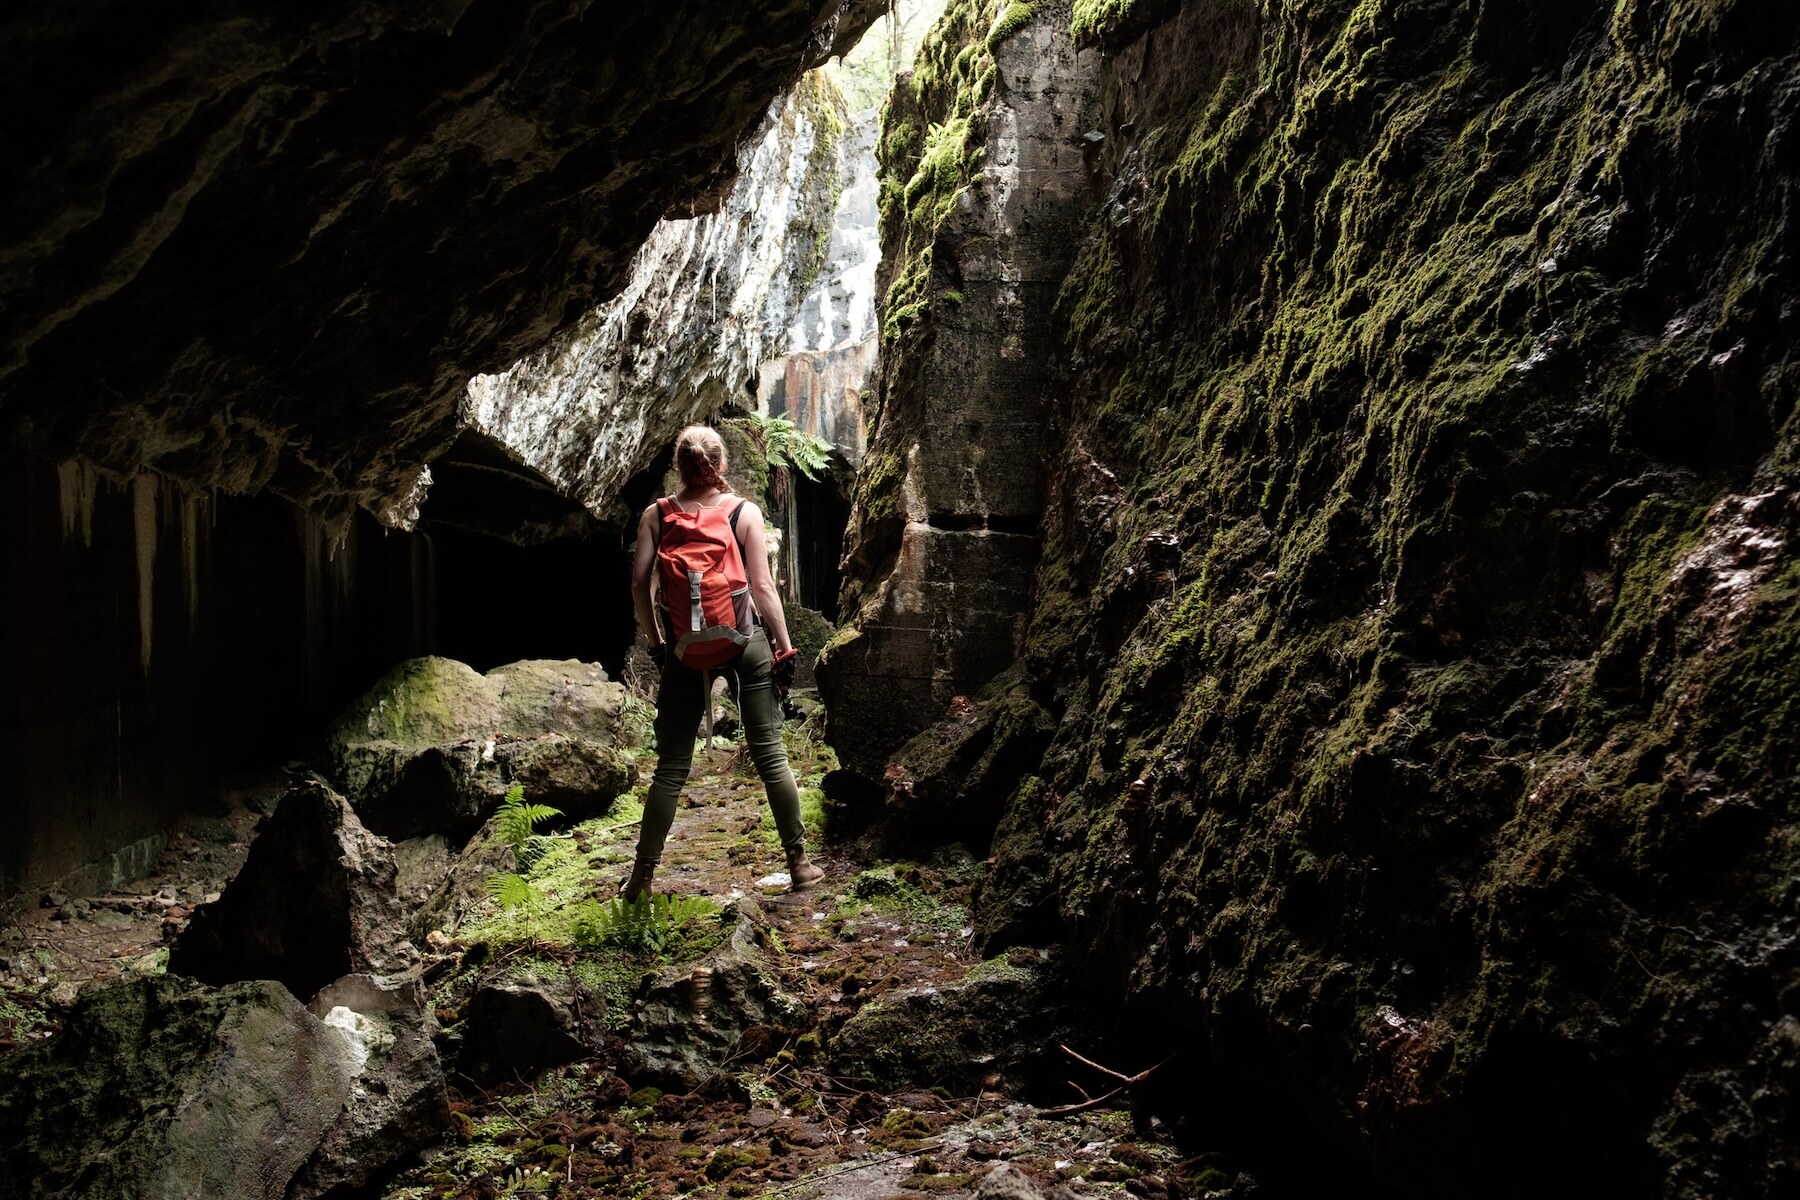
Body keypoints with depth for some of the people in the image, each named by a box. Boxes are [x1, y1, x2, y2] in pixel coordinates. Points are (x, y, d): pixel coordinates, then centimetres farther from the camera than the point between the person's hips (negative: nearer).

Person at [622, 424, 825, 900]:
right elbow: (762, 587, -6)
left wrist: (655, 641, 10)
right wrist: (784, 646, 1)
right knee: (770, 754, 7)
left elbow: (640, 584, -2)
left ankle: (642, 875, 12)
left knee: (671, 765, 7)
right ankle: (799, 864, 13)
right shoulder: (745, 512, -3)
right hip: (745, 640, -1)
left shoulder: (656, 515, 0)